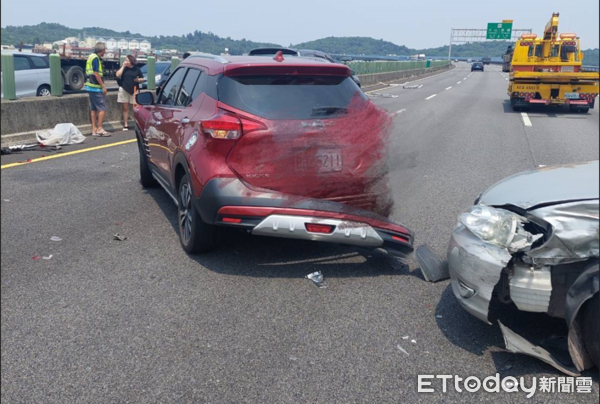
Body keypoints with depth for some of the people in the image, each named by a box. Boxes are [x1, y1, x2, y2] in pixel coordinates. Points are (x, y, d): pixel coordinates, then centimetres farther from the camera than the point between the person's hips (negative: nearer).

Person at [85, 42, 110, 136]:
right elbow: (96, 73, -19)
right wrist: (103, 86, -17)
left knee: (93, 108, 10)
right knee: (102, 108, -8)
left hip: (90, 86, 10)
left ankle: (94, 129, 13)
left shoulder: (91, 56, 18)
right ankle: (100, 128, -9)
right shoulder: (96, 58, -13)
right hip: (95, 86, -10)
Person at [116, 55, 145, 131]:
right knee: (125, 108, 5)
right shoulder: (124, 68, 5)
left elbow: (143, 79, 9)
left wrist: (138, 80, -12)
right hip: (124, 90, 2)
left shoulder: (137, 69, 3)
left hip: (134, 90, -1)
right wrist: (123, 66, -10)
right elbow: (118, 75, -10)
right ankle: (126, 125, 12)